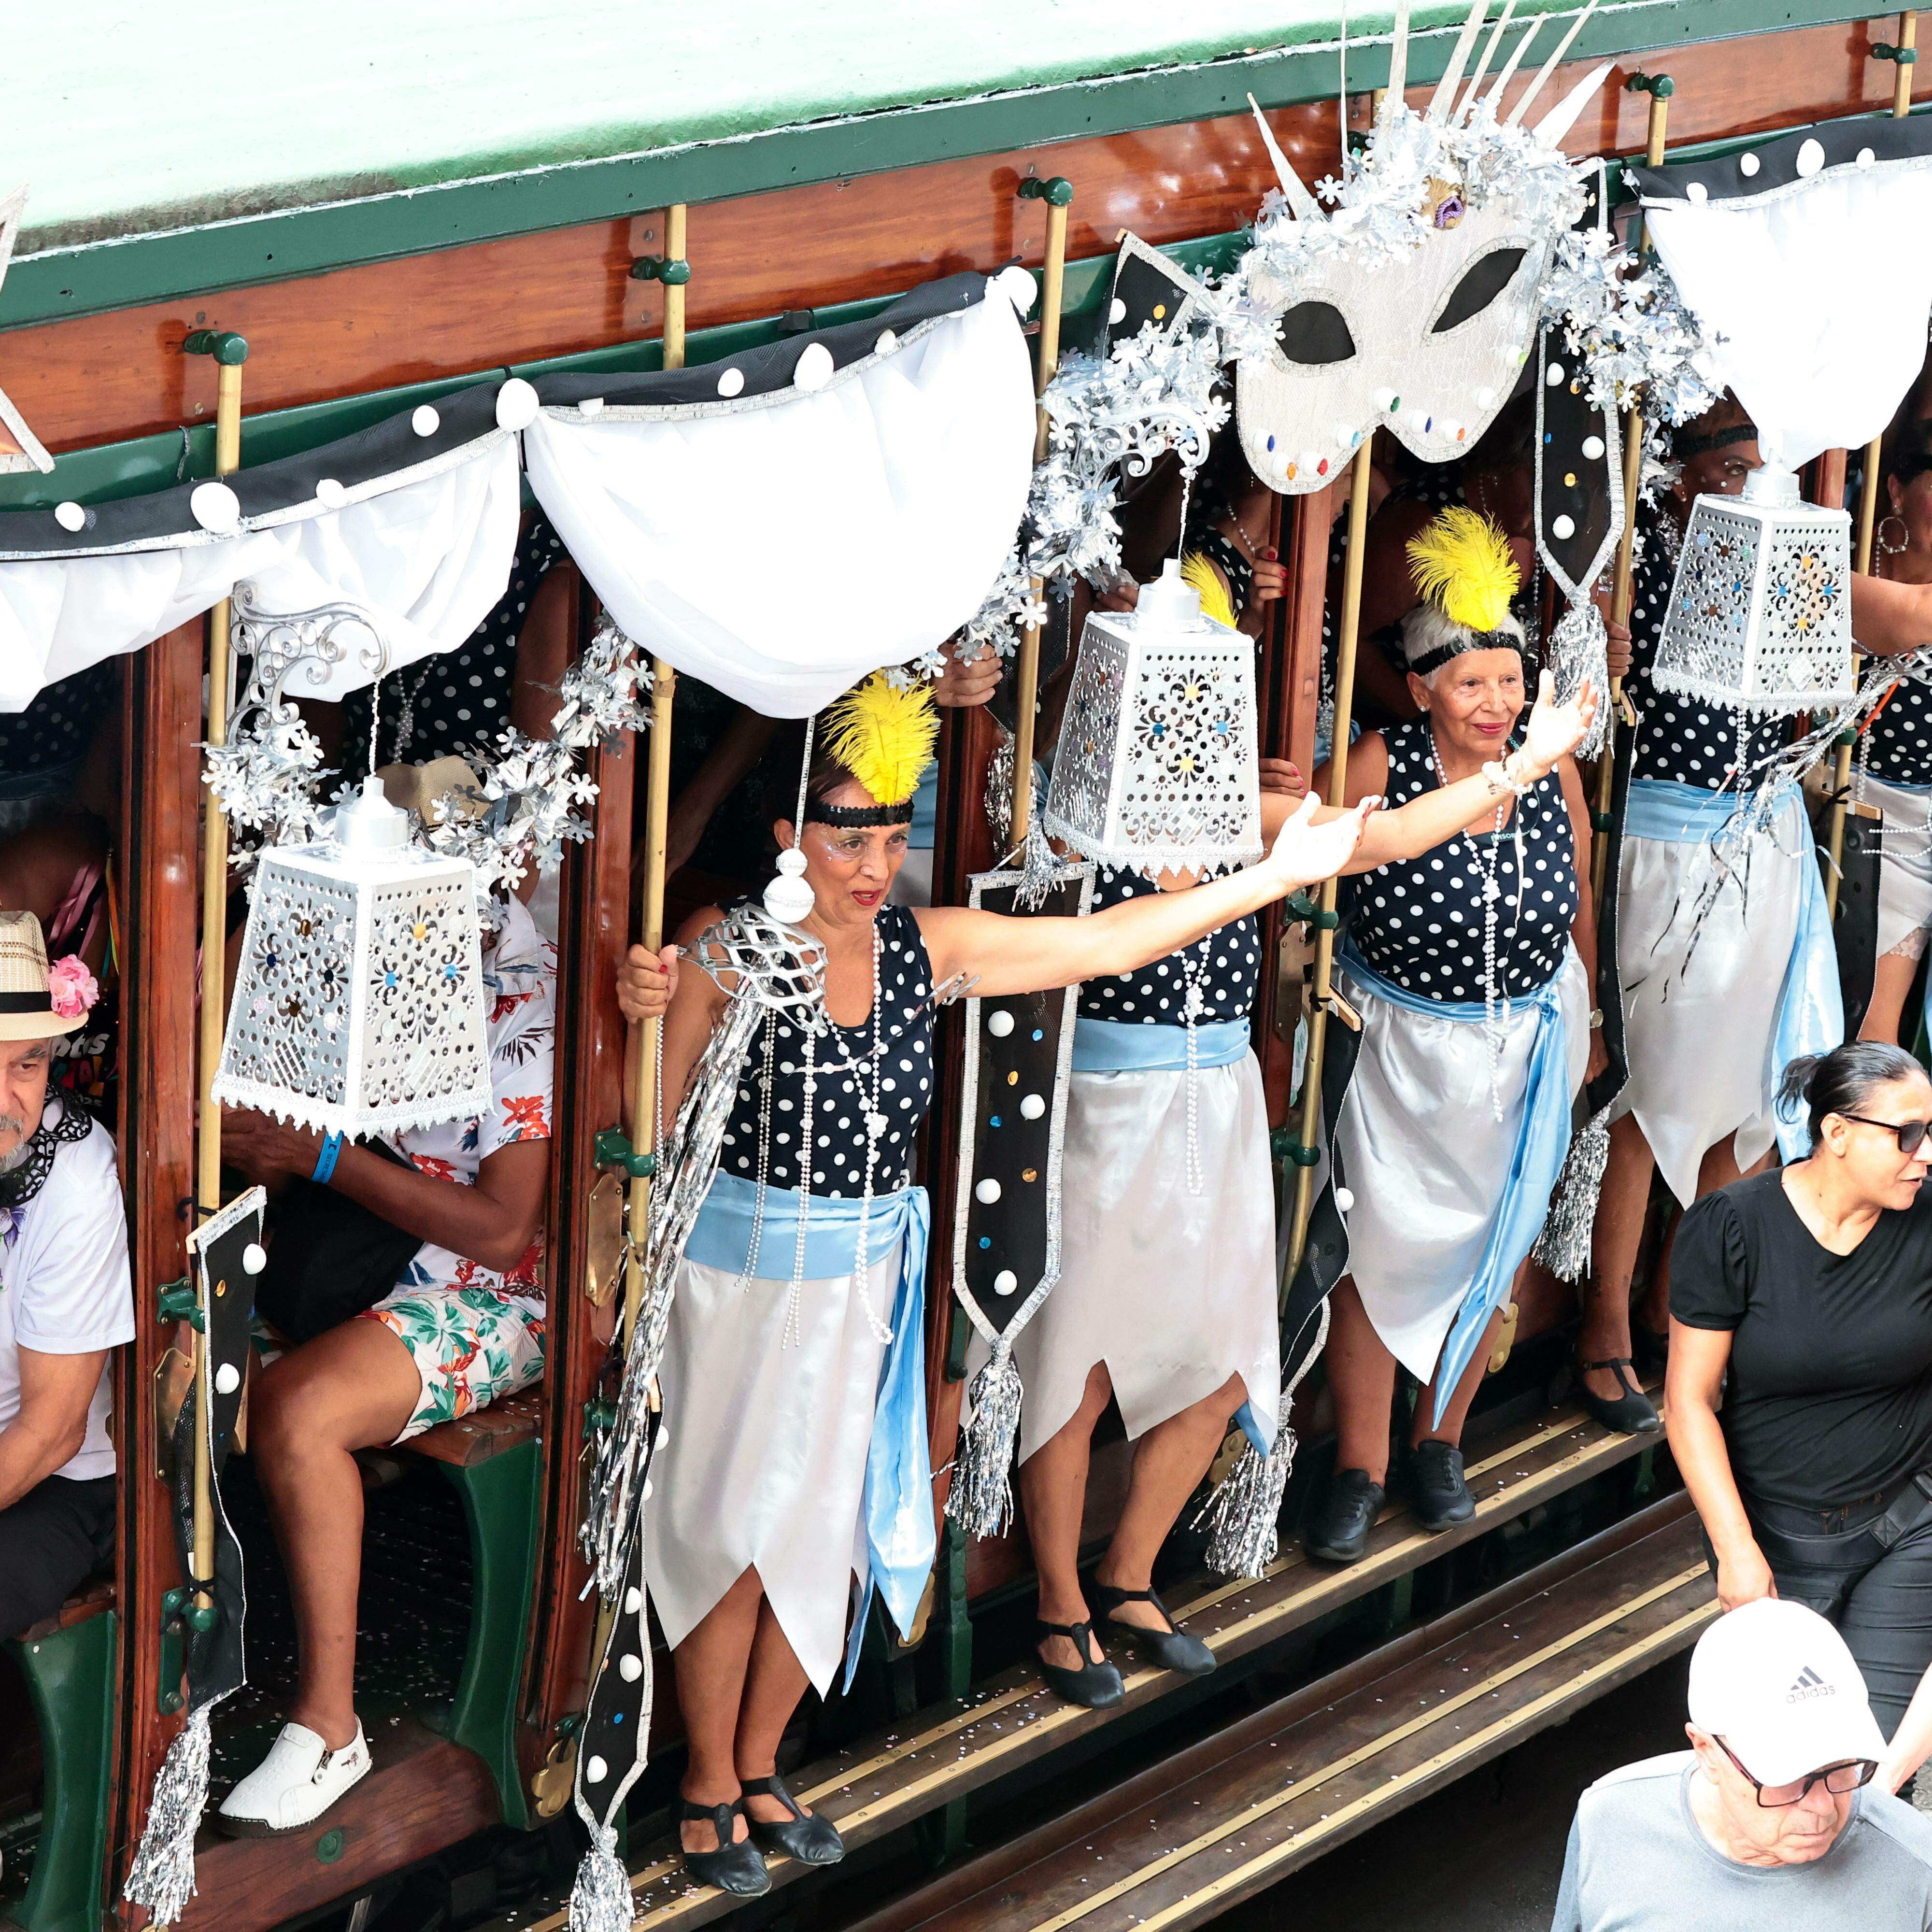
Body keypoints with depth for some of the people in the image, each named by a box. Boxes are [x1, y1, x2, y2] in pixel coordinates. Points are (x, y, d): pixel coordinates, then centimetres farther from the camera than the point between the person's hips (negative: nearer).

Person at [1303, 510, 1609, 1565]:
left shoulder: (1552, 766, -6)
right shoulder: (1380, 764, -17)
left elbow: (1576, 900, 7)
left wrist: (1585, 1023, 15)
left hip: (1522, 1041, 3)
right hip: (1399, 1041, -3)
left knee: (1484, 1246, 13)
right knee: (1379, 1248, 0)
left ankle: (1438, 1443, 31)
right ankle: (1359, 1466, 13)